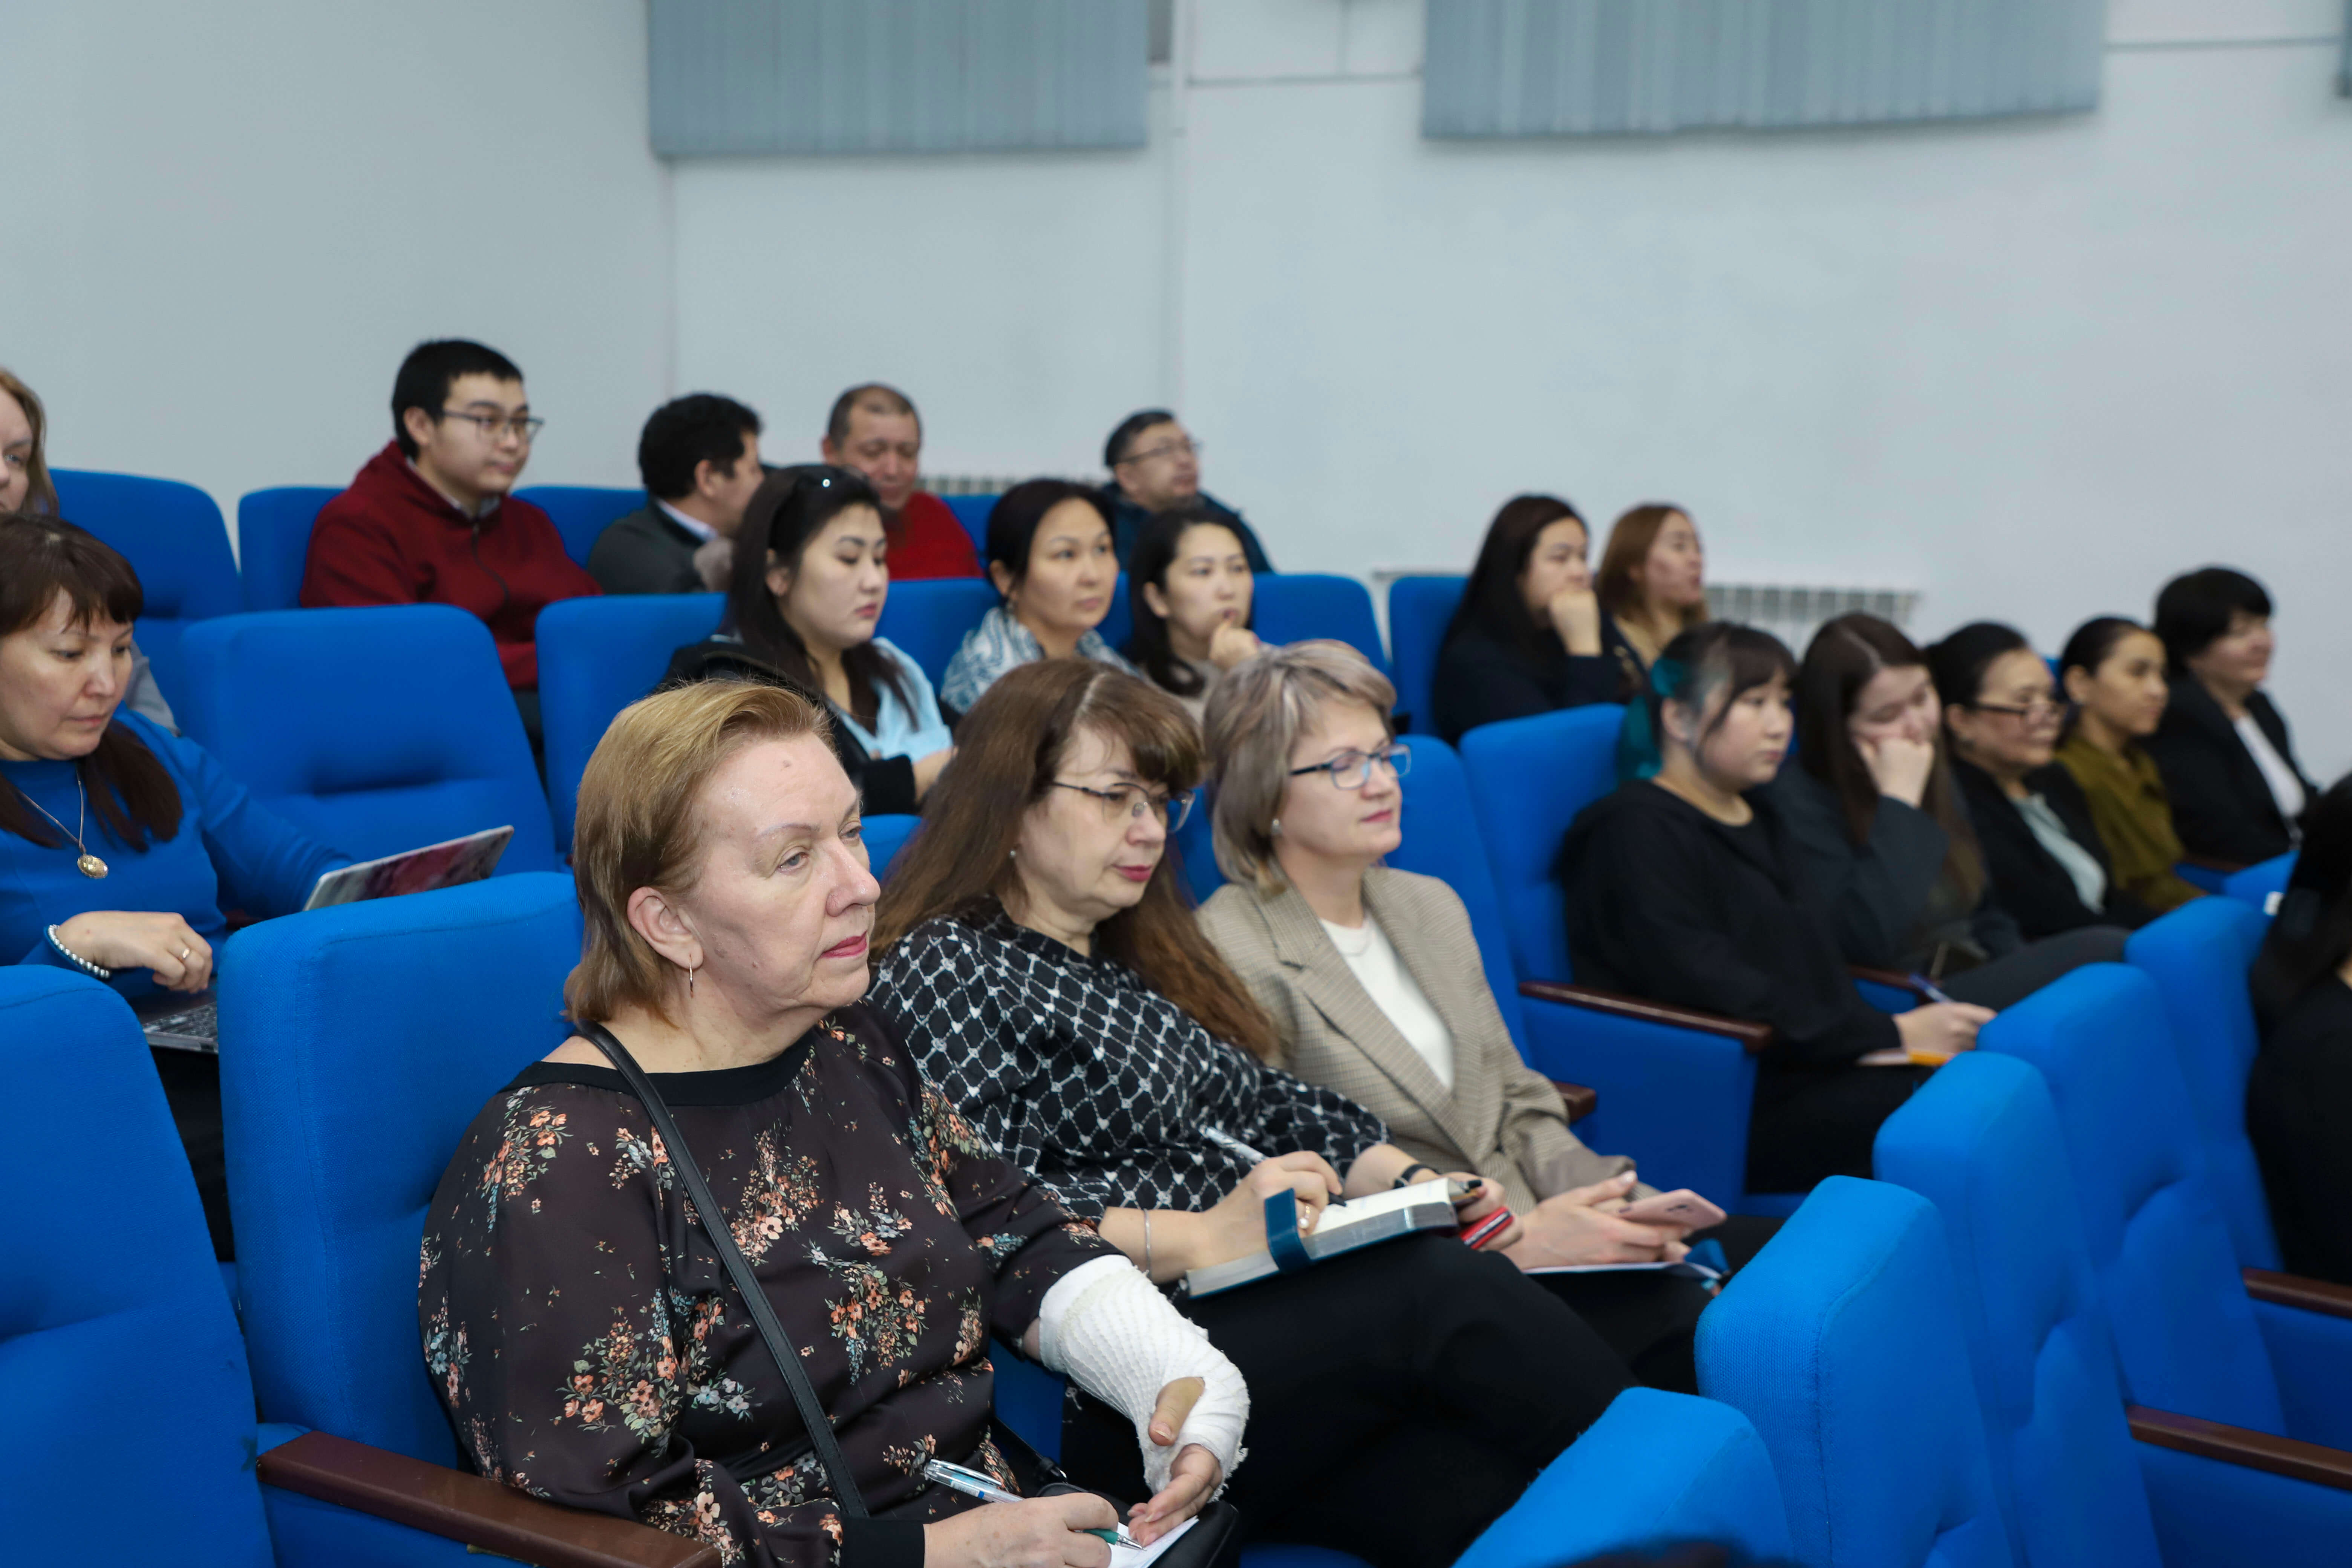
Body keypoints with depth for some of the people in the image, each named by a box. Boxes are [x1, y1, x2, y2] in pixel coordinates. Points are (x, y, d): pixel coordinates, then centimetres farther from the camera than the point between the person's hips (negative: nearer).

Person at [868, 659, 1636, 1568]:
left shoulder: (1136, 958, 25)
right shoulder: (944, 967, -1)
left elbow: (1273, 1104, 22)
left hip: (1288, 1310, 8)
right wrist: (1200, 1238, -21)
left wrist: (1411, 1183, 4)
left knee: (1488, 1494, -20)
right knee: (1445, 1287, -26)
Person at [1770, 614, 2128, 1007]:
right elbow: (1868, 942, -23)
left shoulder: (1936, 775, 14)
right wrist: (1899, 800, -17)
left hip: (1980, 978, 8)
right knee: (2105, 950, -24)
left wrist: (2029, 981, 3)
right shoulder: (1799, 798, -11)